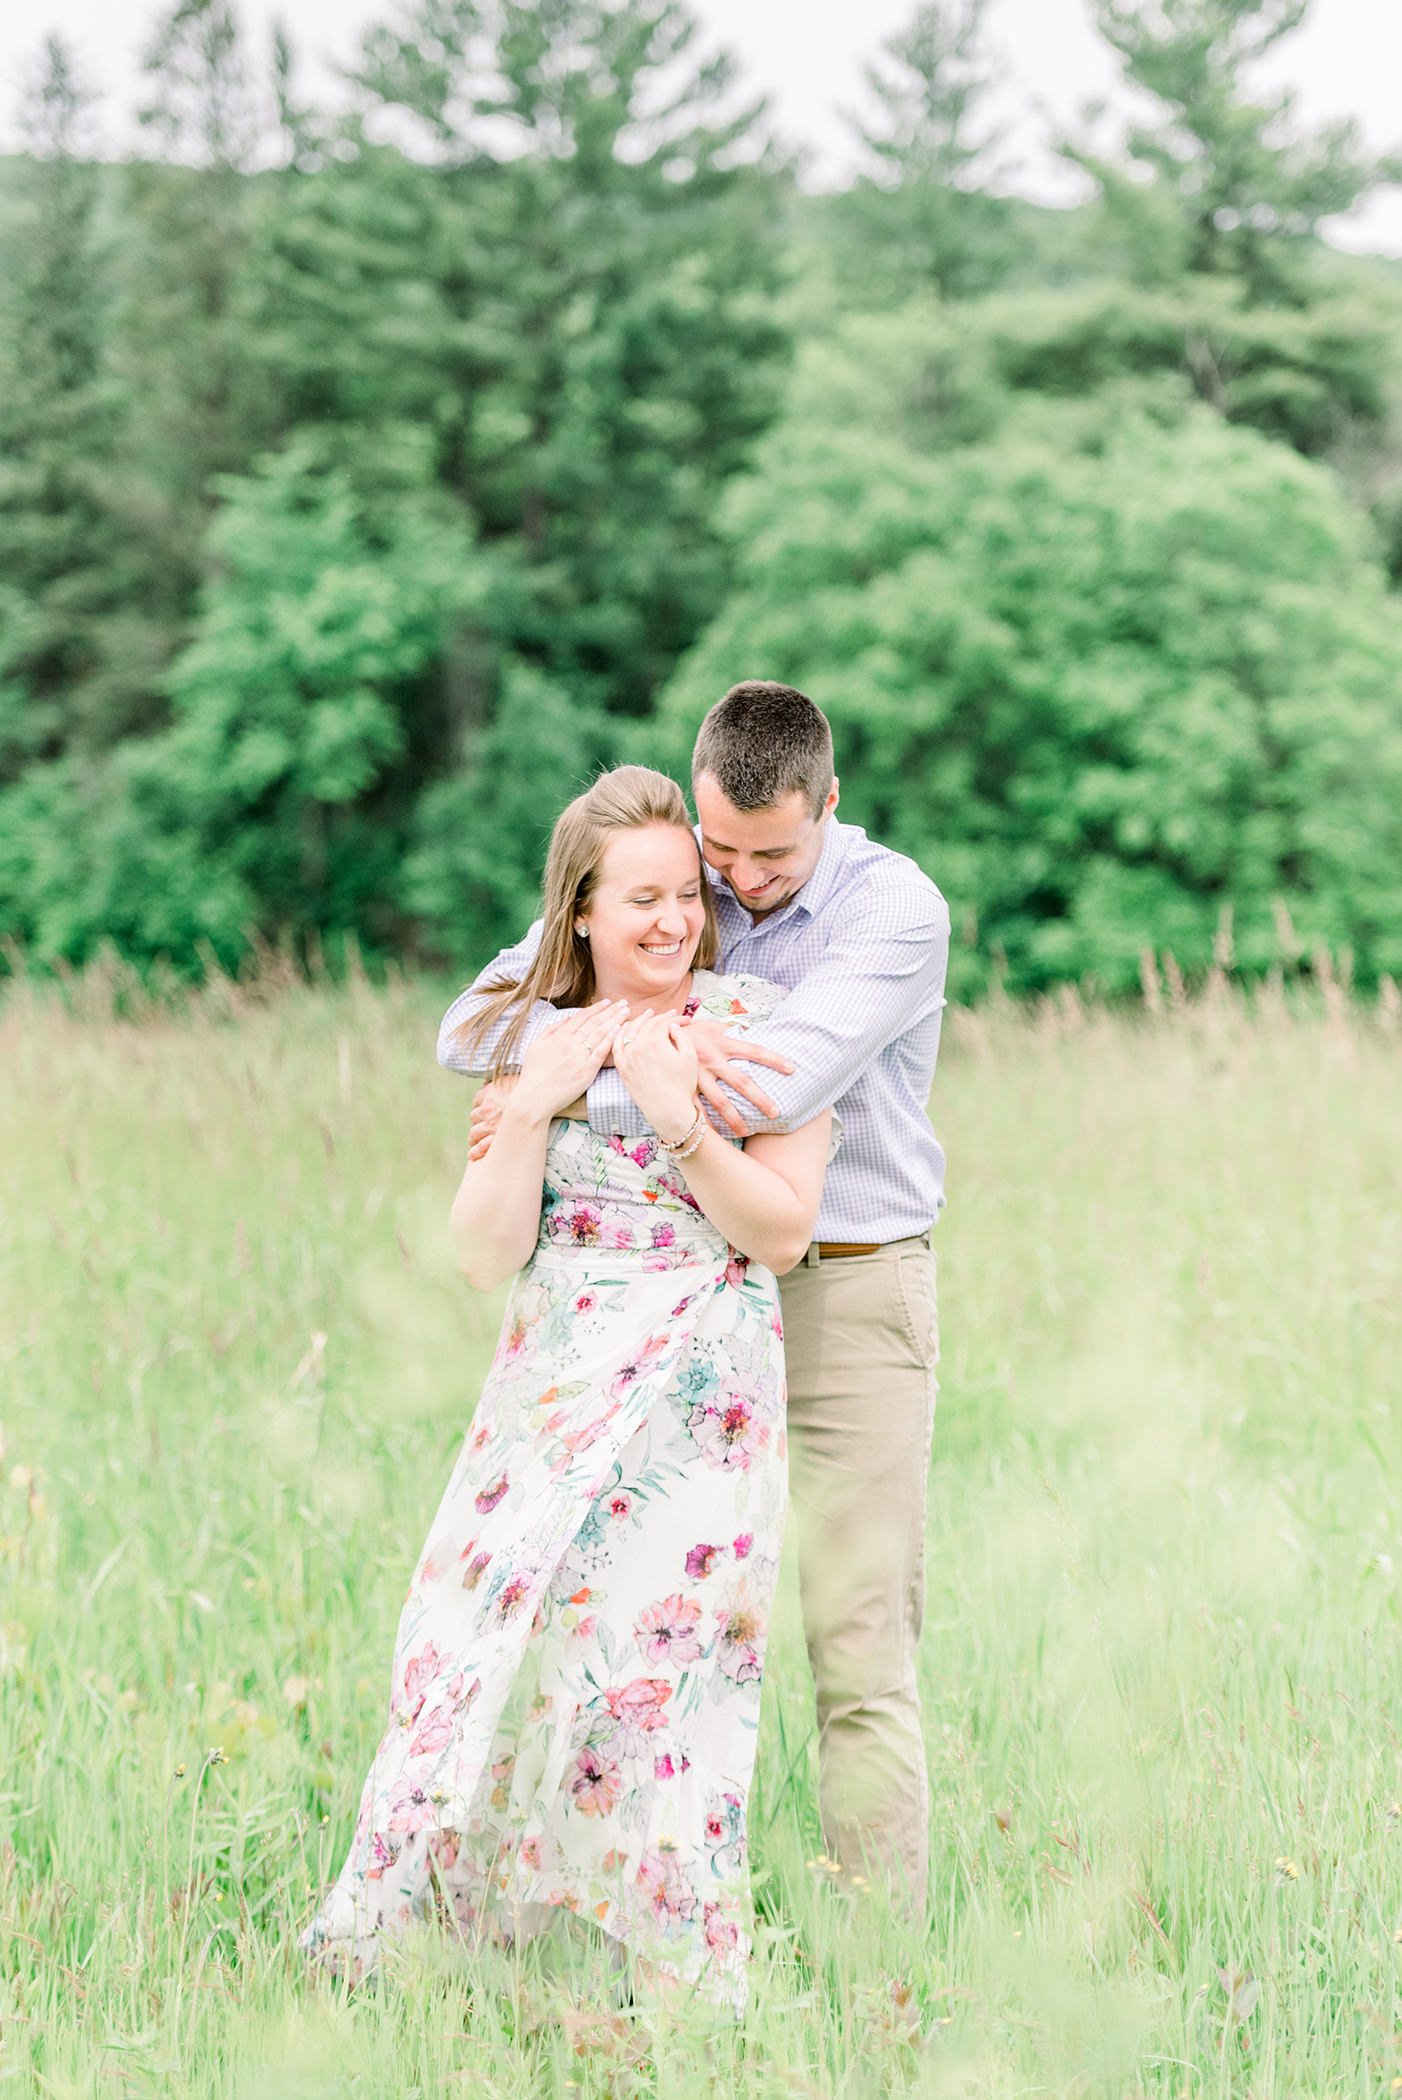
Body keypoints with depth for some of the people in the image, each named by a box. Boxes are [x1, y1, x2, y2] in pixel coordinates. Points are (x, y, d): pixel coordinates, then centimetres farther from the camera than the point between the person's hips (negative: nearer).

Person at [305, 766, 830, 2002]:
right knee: (482, 1636, 0)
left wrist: (676, 1116, -18)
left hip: (699, 1402, -4)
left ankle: (687, 1975, 5)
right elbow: (486, 1255, 2)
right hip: (552, 1390, 4)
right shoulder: (535, 1037, 8)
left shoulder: (753, 1024, -2)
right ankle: (387, 1934, 12)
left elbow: (784, 1231, -7)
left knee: (653, 1657, -8)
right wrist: (534, 1107, -11)